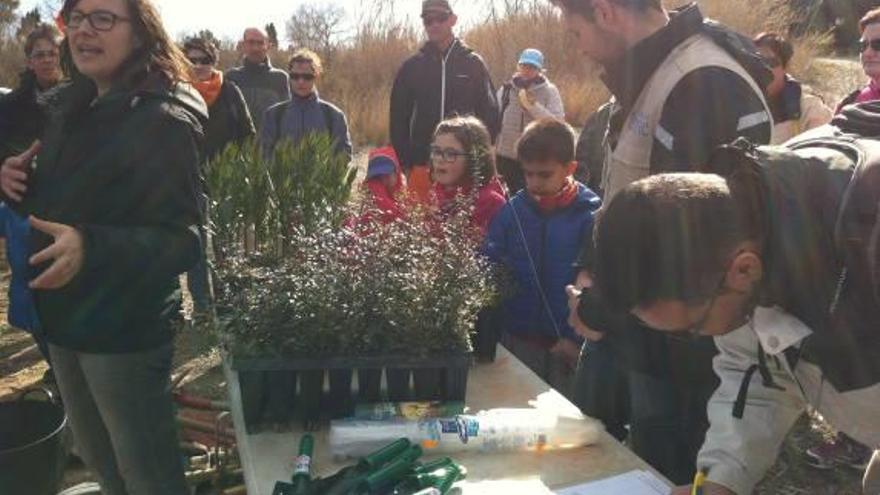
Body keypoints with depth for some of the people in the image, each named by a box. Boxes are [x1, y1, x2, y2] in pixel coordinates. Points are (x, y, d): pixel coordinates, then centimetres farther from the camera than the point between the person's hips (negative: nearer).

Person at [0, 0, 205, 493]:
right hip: (64, 316, 8)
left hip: (126, 329, -8)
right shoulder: (77, 106, 7)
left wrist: (90, 246, -38)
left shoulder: (164, 120, -19)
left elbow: (183, 241, -24)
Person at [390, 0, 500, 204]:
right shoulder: (411, 66, 8)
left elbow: (490, 112, 4)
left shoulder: (473, 63, 5)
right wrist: (406, 162, 1)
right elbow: (398, 117, 8)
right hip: (422, 165, 1)